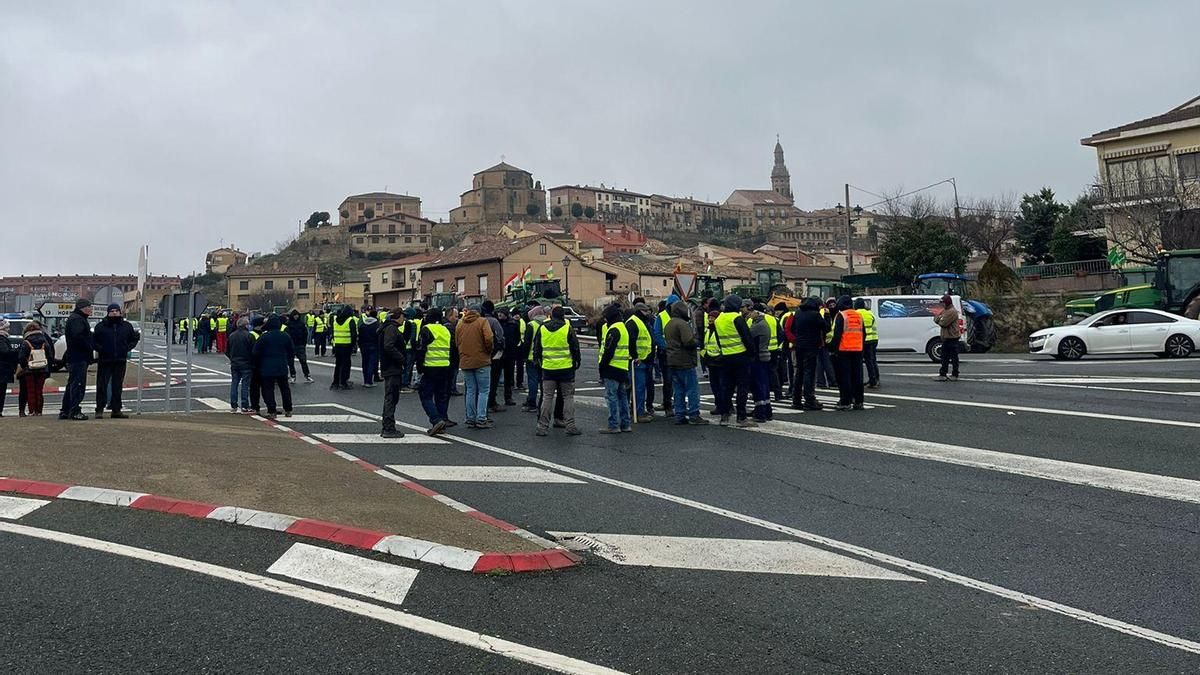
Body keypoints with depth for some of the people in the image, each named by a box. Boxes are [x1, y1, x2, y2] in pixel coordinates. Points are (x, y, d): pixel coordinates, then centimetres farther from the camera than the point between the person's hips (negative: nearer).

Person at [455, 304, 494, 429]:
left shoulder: (460, 323, 9)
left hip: (465, 362, 5)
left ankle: (470, 419, 11)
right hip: (481, 361, -4)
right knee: (483, 390, 0)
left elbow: (456, 342, 10)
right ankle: (481, 419, -5)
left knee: (470, 391, 11)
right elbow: (488, 339, -17)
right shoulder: (482, 321, -4)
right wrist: (490, 351, -1)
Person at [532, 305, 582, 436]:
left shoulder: (542, 328, 3)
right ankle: (570, 426, 4)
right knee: (568, 397, 6)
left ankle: (542, 426, 6)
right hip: (566, 368, -2)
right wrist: (577, 362, 10)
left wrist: (537, 362, 20)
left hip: (548, 368, 3)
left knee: (547, 397, 8)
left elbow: (536, 349, 10)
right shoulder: (568, 328, -7)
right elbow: (575, 348, -2)